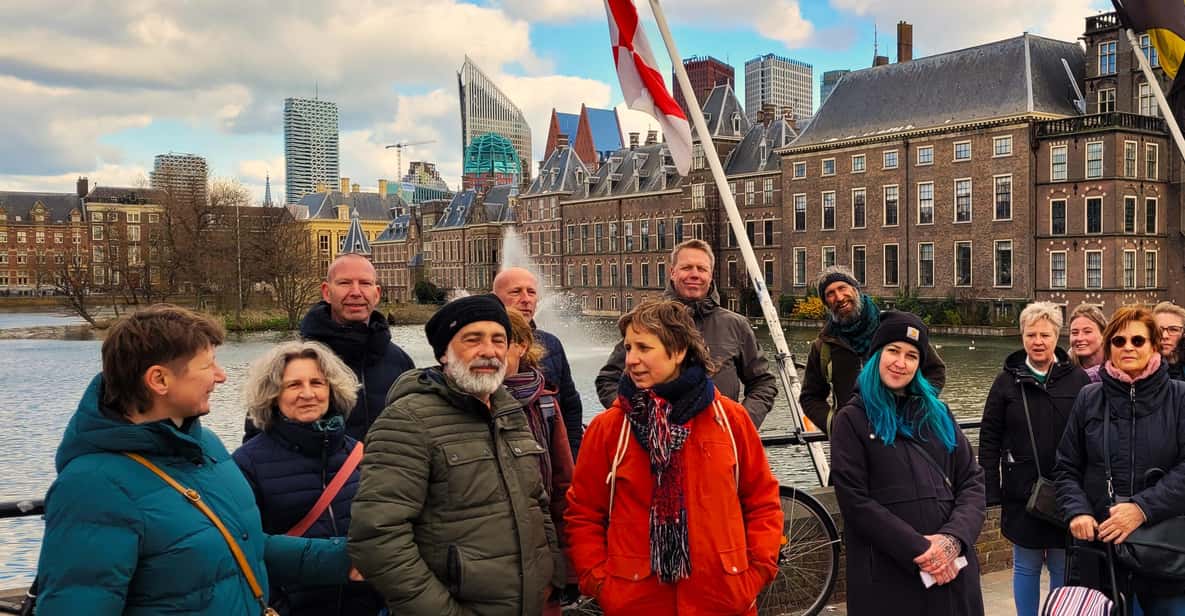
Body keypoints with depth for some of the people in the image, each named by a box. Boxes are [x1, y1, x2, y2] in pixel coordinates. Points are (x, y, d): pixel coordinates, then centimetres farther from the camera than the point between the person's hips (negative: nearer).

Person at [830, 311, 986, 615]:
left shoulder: (937, 413, 12)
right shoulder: (851, 420, -1)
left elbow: (972, 481, 5)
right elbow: (855, 502, -9)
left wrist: (953, 538, -12)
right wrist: (918, 551, -15)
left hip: (951, 569, 4)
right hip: (886, 576, -4)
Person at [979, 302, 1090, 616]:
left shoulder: (1077, 379, 0)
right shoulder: (1008, 381, 0)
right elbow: (989, 438, 1)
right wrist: (990, 492, -4)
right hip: (1022, 494, 0)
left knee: (1063, 568, 9)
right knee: (1026, 567, 10)